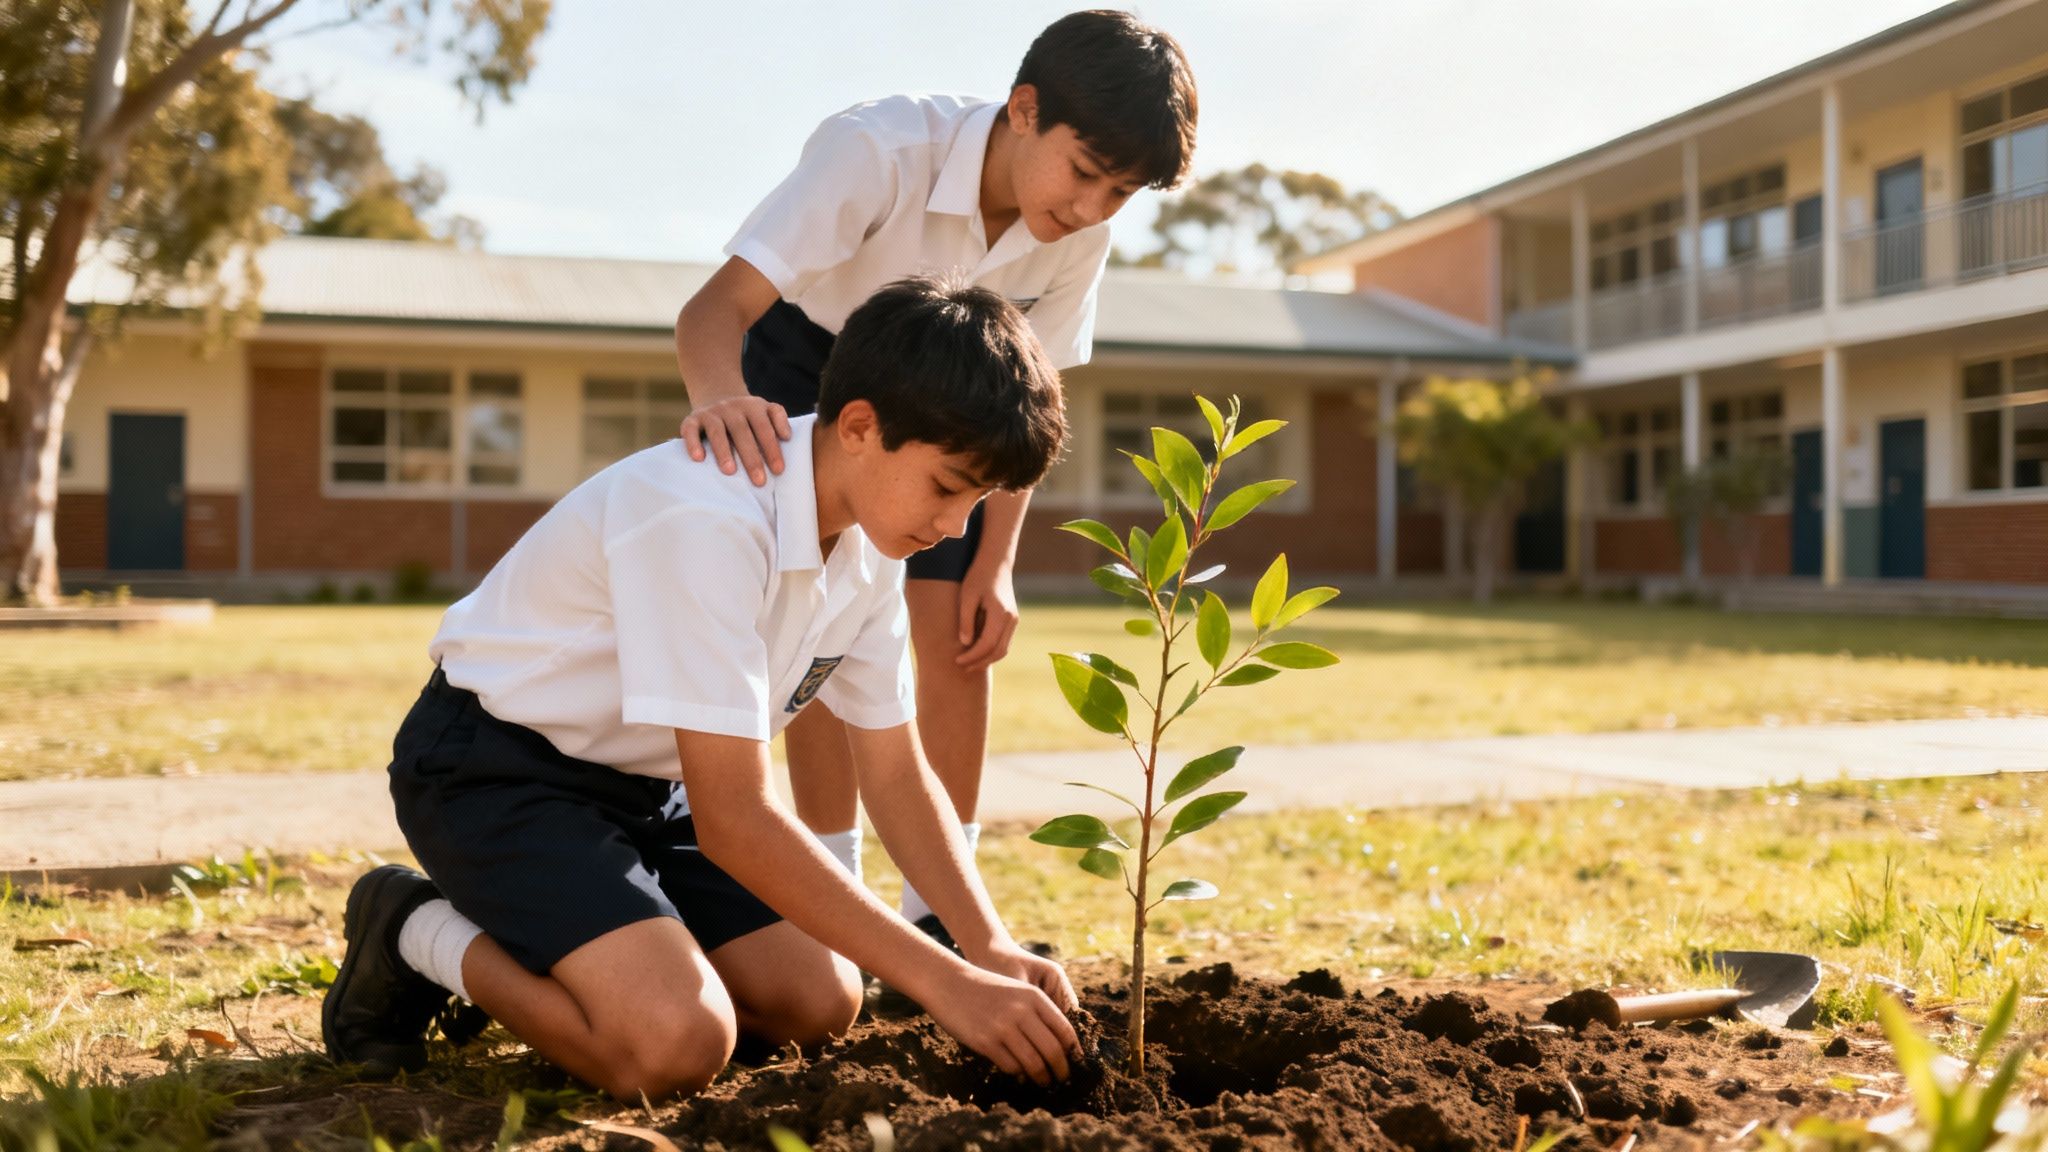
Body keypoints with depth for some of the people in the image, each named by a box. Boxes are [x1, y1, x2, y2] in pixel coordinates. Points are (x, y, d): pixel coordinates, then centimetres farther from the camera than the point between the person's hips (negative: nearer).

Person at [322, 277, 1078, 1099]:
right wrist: (940, 979, -30)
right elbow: (732, 818, -31)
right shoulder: (710, 519, -32)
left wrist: (990, 947, -11)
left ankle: (525, 934, 15)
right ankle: (422, 934, -1)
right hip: (496, 763, -9)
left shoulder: (868, 543, -4)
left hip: (646, 783, 9)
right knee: (678, 1041, -27)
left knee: (819, 1003, -1)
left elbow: (895, 772, 3)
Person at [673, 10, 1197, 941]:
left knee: (958, 638, -7)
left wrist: (995, 563, -13)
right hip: (808, 362, -3)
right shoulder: (880, 151, -37)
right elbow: (719, 304, -45)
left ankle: (937, 916, 4)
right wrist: (724, 399, -68)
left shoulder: (1080, 235, -22)